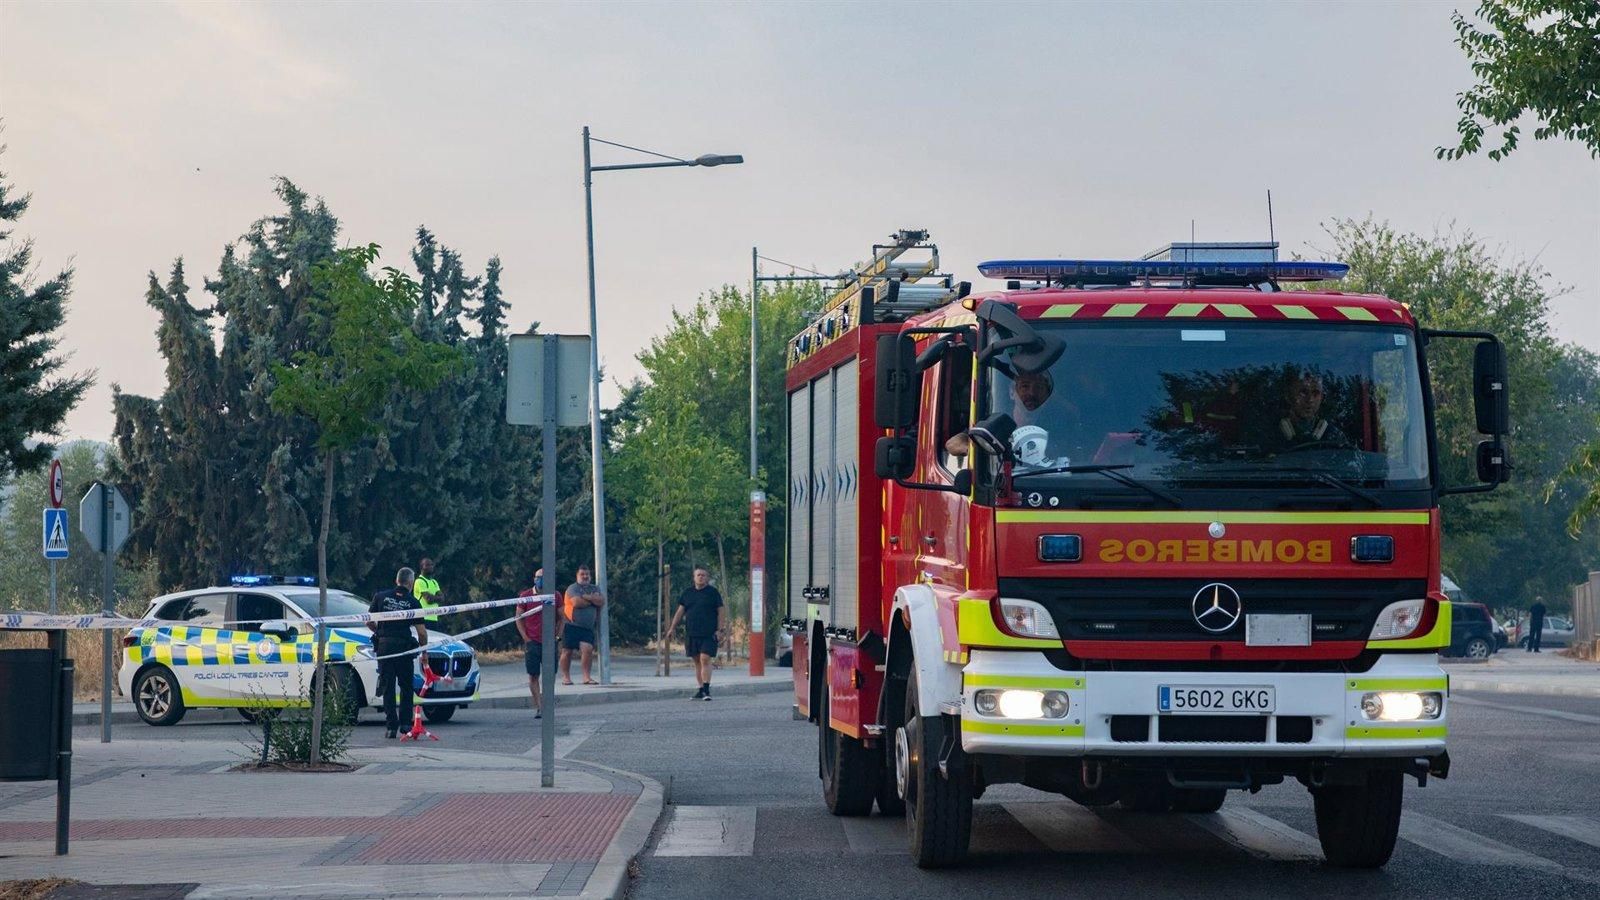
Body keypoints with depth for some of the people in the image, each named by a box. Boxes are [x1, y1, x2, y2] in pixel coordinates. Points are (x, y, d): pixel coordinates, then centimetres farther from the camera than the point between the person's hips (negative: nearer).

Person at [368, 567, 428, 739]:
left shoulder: (380, 597, 5)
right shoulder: (413, 602, 0)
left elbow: (369, 622, 8)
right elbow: (421, 632, -2)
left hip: (384, 645, 1)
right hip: (404, 646, -1)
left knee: (387, 687, 6)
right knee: (406, 687, 14)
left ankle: (391, 726, 1)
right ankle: (405, 723, 9)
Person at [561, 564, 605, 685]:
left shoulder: (595, 588, 15)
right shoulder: (573, 588, -3)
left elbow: (602, 601, -2)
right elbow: (577, 602, -19)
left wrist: (588, 597, -13)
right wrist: (593, 601, -5)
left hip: (587, 627, 3)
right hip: (571, 625, -3)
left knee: (587, 649, -13)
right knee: (567, 651, 0)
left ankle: (586, 676, -6)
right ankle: (566, 677, 12)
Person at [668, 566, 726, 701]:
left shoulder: (713, 592, 2)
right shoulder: (687, 593, 12)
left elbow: (721, 612, 0)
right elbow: (680, 612, 15)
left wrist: (720, 630, -8)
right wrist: (672, 628, 8)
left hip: (708, 634, -4)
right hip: (691, 634, 4)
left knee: (705, 659, -14)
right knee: (697, 662, 8)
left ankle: (706, 690, -15)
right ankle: (701, 691, 15)